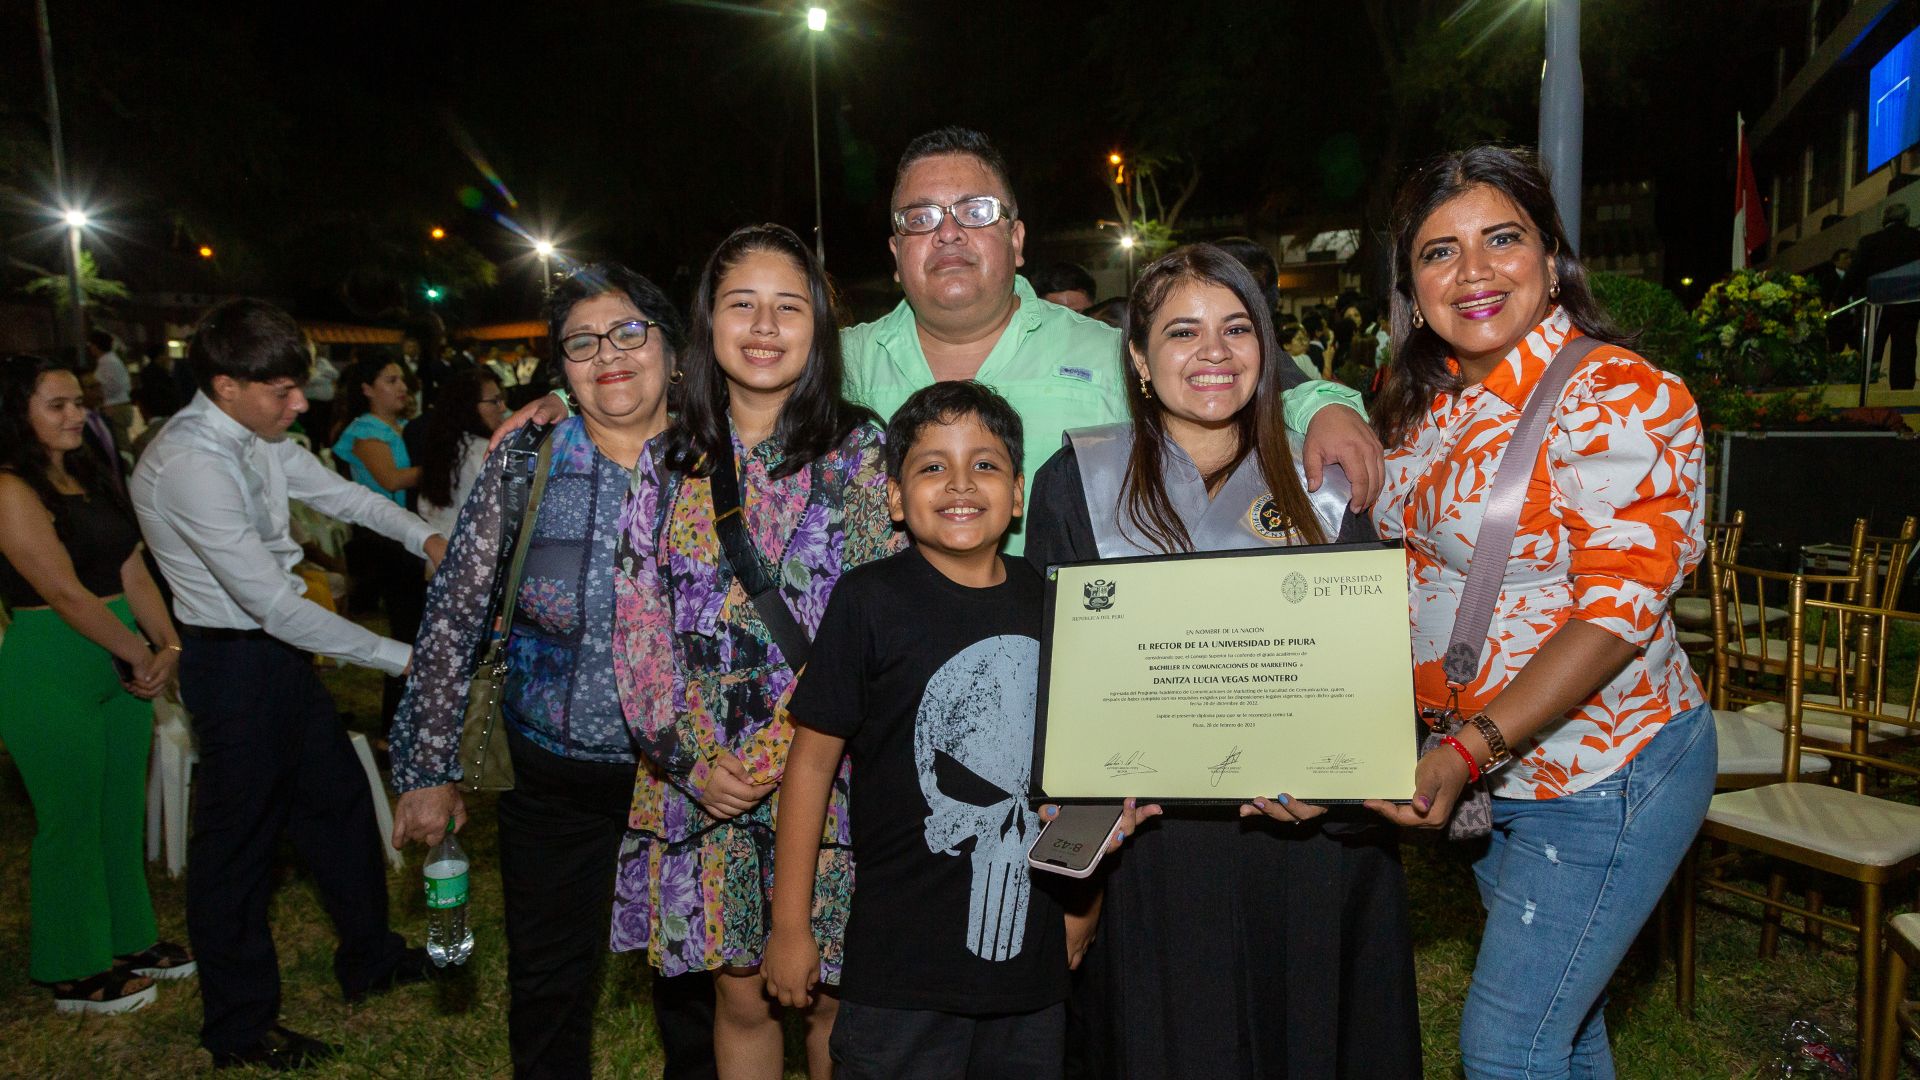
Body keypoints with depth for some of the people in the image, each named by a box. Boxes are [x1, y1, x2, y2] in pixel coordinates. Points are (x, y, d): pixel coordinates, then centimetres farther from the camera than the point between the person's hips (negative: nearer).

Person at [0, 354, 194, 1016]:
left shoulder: (86, 479, 11)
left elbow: (132, 572, 7)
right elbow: (65, 593, -19)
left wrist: (168, 646, -6)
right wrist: (143, 658, -13)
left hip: (120, 666, 8)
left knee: (123, 810, 16)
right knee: (71, 820, 5)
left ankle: (128, 942, 32)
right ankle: (74, 974, 21)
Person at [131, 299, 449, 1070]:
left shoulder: (254, 434, -1)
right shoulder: (190, 465, -27)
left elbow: (336, 492, 12)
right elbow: (274, 604, -29)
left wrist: (423, 535, -7)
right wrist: (402, 657, -25)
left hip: (277, 646, 9)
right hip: (234, 662, -9)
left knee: (337, 797, 19)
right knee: (240, 838, 6)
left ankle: (369, 957, 40)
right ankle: (240, 1028, 26)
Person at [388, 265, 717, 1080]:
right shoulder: (526, 465, -7)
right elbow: (453, 617, -4)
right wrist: (428, 769, -4)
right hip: (554, 776, 0)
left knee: (693, 984, 16)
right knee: (547, 991, 16)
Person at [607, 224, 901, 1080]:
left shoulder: (859, 451, -4)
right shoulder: (671, 461, 5)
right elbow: (639, 625, 4)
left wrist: (769, 755, -16)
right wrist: (689, 761, -7)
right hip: (700, 783, 3)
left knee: (826, 997, 11)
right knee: (741, 999, 15)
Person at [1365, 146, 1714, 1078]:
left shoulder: (1621, 396, -17)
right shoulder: (1427, 404, 5)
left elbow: (1620, 607, -22)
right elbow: (1410, 566, 15)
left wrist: (1472, 748, -28)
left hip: (1605, 771, -7)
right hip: (1499, 772, 7)